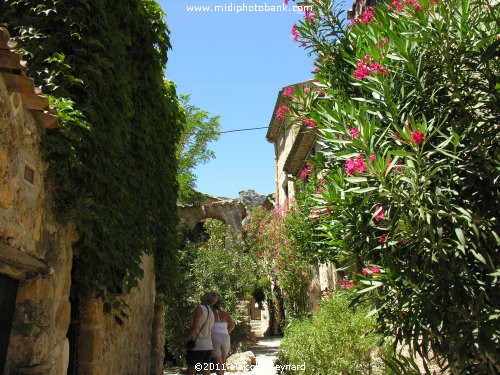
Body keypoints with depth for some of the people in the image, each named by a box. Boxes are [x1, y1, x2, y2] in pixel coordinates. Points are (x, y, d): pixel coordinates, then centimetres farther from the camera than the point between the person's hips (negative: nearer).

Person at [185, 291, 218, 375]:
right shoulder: (211, 313, 15)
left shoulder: (200, 308, -10)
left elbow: (195, 327, -16)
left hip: (197, 345, -8)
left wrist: (186, 339, -8)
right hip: (208, 345, 8)